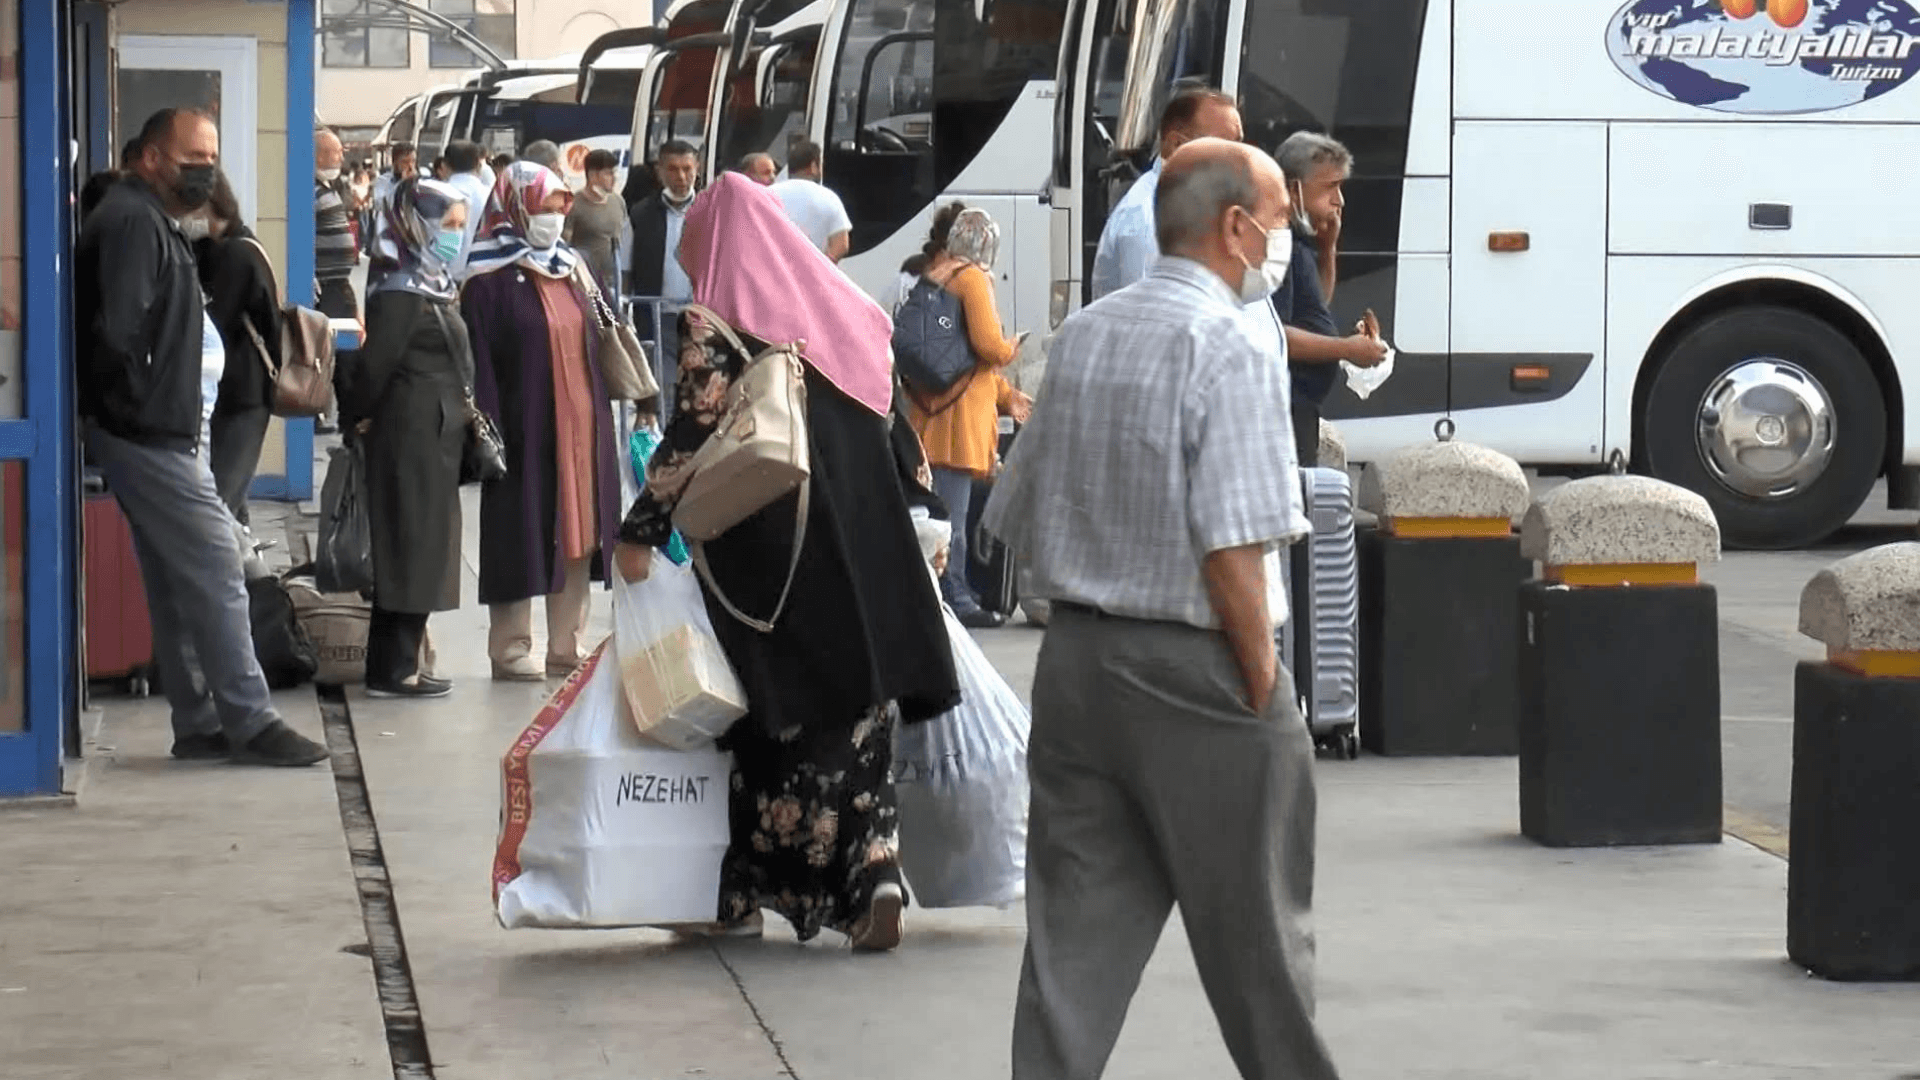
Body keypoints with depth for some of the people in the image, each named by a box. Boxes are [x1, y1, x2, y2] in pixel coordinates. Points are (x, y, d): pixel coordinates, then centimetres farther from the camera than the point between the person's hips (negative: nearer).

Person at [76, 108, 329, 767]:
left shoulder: (156, 223, 19)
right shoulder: (132, 222, -14)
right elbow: (116, 331, -23)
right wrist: (137, 407, -15)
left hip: (157, 435, 11)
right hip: (146, 435, -11)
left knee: (176, 583, 12)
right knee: (216, 569, -9)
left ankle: (198, 725, 16)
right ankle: (249, 722, -7)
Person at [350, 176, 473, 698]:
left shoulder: (435, 289, 15)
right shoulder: (401, 295, -15)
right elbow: (375, 362, -18)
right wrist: (363, 417, -6)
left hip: (435, 441, 9)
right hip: (412, 439, -9)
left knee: (423, 552, 11)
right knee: (412, 550, -6)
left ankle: (395, 664, 16)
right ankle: (393, 669, -2)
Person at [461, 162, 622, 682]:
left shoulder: (572, 270, 13)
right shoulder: (490, 281, -8)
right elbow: (478, 363, -11)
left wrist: (602, 421, 12)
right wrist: (489, 436, -17)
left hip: (579, 426, 6)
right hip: (525, 428, -6)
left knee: (577, 536, 8)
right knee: (522, 535, -1)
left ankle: (567, 646, 14)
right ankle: (511, 648, 7)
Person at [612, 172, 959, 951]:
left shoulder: (713, 325, -5)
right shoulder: (840, 311, 13)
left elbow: (691, 440, -13)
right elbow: (881, 428, 16)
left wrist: (640, 532, -7)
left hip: (765, 557, -4)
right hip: (861, 547, 5)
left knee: (776, 724, 4)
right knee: (857, 715, 5)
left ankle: (744, 895, 12)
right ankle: (874, 870, -12)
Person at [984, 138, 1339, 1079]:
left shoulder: (1081, 336, 10)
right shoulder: (1230, 349, -13)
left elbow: (1020, 521, 15)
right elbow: (1231, 548, -20)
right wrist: (1262, 684, -13)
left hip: (1076, 658, 7)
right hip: (1193, 673, -7)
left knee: (1075, 940, 6)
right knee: (1254, 940, 7)